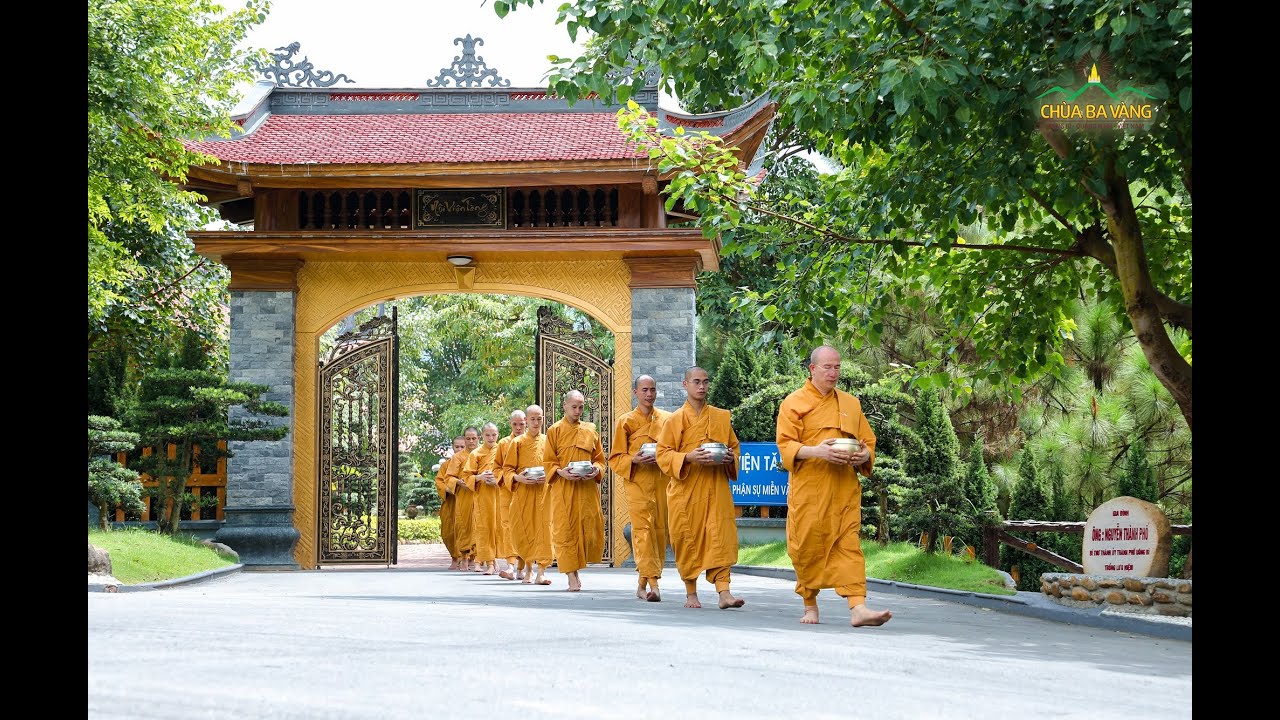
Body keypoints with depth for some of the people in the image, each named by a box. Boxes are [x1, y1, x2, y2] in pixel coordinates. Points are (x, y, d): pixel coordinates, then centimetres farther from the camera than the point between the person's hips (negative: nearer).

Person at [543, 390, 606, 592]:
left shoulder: (590, 430, 11)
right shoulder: (554, 431, 4)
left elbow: (600, 459, 14)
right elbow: (547, 462, 2)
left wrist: (596, 471, -8)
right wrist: (561, 472, -17)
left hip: (587, 489, 3)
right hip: (563, 490, -2)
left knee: (589, 529, -2)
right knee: (566, 530, -5)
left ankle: (576, 568, 19)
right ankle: (572, 577, -5)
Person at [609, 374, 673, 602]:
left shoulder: (667, 419, 13)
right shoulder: (625, 422, 7)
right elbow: (615, 458, 6)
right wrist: (634, 460, -14)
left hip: (663, 482, 3)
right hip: (637, 483, -3)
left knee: (660, 531, 3)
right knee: (643, 529, -16)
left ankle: (643, 585, 15)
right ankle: (653, 583, -23)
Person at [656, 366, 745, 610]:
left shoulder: (722, 417, 10)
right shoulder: (675, 420, 1)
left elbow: (734, 446, 19)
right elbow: (663, 454, -2)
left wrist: (731, 458, -4)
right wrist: (688, 458, -18)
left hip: (716, 489, 2)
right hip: (685, 489, -2)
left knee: (721, 536, -10)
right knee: (688, 540, 2)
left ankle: (724, 592, -13)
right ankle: (691, 594, 16)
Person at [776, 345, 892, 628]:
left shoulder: (851, 404, 15)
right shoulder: (794, 403, 3)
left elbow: (868, 441, 18)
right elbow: (785, 445, -4)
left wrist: (864, 455, -5)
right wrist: (817, 451, -20)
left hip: (844, 489, 3)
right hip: (808, 489, -2)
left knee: (849, 545, -7)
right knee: (808, 546, 2)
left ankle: (858, 608, -16)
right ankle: (810, 605, 18)